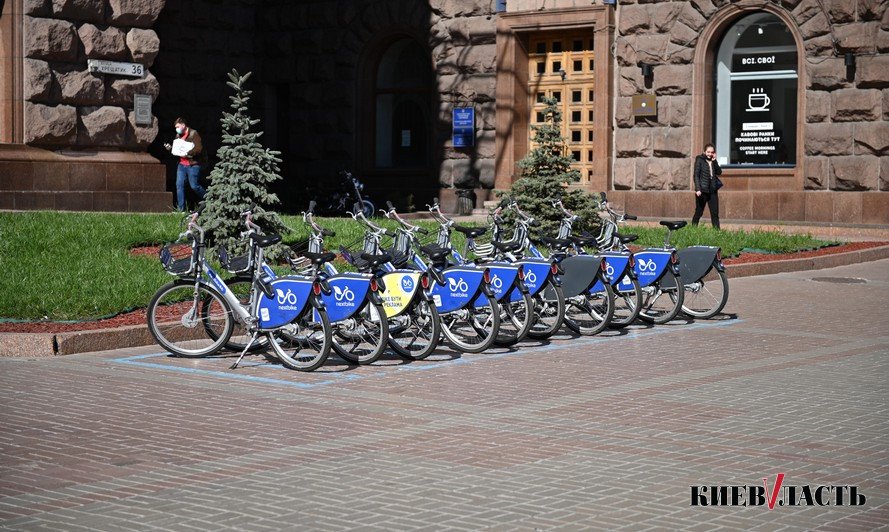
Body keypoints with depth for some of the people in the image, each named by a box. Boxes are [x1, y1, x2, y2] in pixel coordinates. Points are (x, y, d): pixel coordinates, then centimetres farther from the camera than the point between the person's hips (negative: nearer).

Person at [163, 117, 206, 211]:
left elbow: (199, 149, -16)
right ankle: (180, 208, 4)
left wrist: (188, 153, -22)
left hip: (193, 164, -7)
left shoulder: (193, 134, -9)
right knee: (179, 185, 0)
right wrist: (170, 148, 3)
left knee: (194, 186, -5)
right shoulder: (178, 136, 14)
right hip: (182, 164, 7)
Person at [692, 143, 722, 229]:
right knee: (698, 212, 1)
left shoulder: (713, 161, 13)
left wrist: (714, 161, -5)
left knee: (715, 213, 3)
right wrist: (698, 189, -17)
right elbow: (696, 175, -8)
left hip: (712, 191, 5)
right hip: (702, 191, -5)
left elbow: (719, 172, 2)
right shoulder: (699, 160, -2)